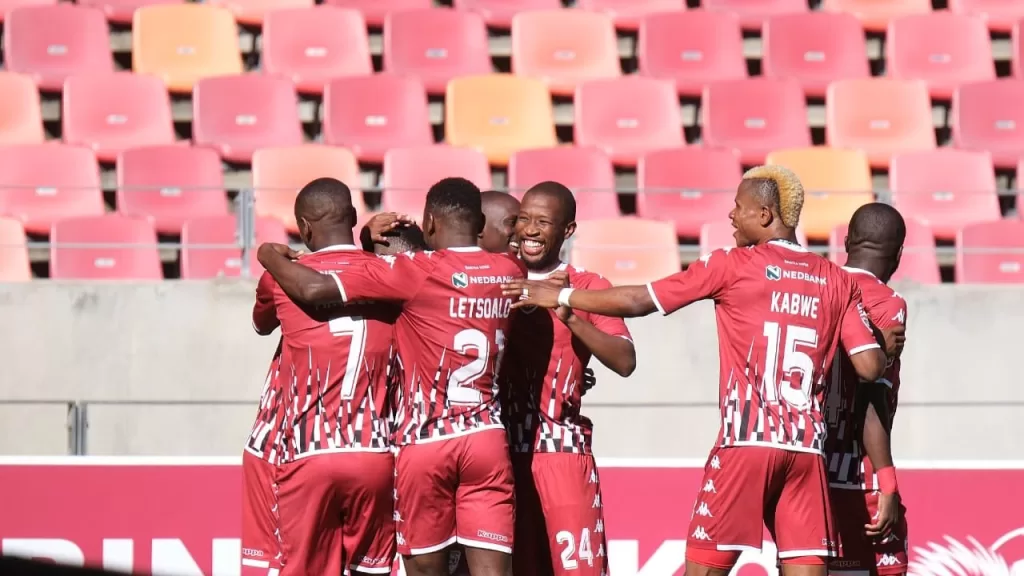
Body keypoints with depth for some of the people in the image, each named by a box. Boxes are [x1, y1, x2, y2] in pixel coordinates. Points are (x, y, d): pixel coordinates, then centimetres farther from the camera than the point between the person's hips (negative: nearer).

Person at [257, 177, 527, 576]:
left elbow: (313, 289, -13)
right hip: (487, 439, 3)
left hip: (426, 444, -3)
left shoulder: (415, 273, -10)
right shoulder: (509, 272, 4)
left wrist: (271, 257, 6)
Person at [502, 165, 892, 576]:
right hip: (807, 449, 3)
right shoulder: (837, 281, 9)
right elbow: (870, 367, 3)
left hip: (746, 442, -3)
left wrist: (561, 297, 15)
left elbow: (638, 301, 3)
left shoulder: (731, 266, 0)